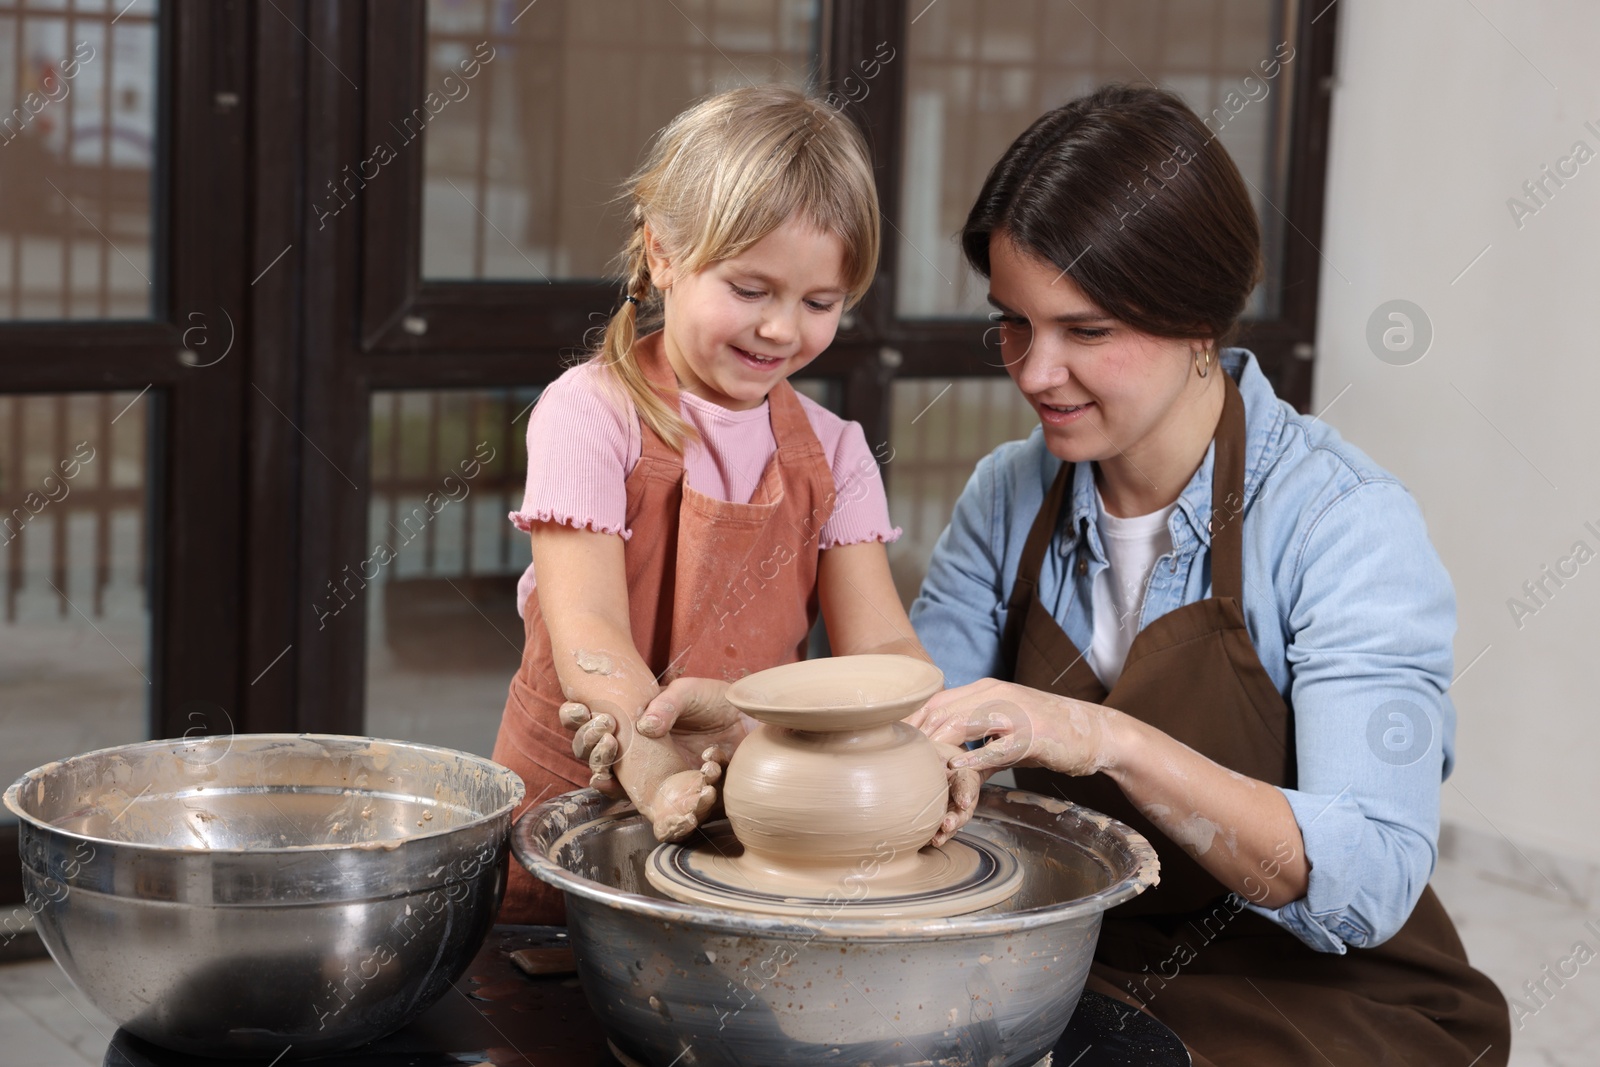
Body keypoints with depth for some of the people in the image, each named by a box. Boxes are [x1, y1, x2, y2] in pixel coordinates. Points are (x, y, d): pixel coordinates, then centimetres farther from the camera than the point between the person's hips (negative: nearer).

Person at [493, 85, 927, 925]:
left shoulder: (831, 451, 10)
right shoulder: (589, 414, -5)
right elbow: (588, 633, -18)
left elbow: (882, 646, 0)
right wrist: (656, 771, -37)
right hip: (577, 800, -4)